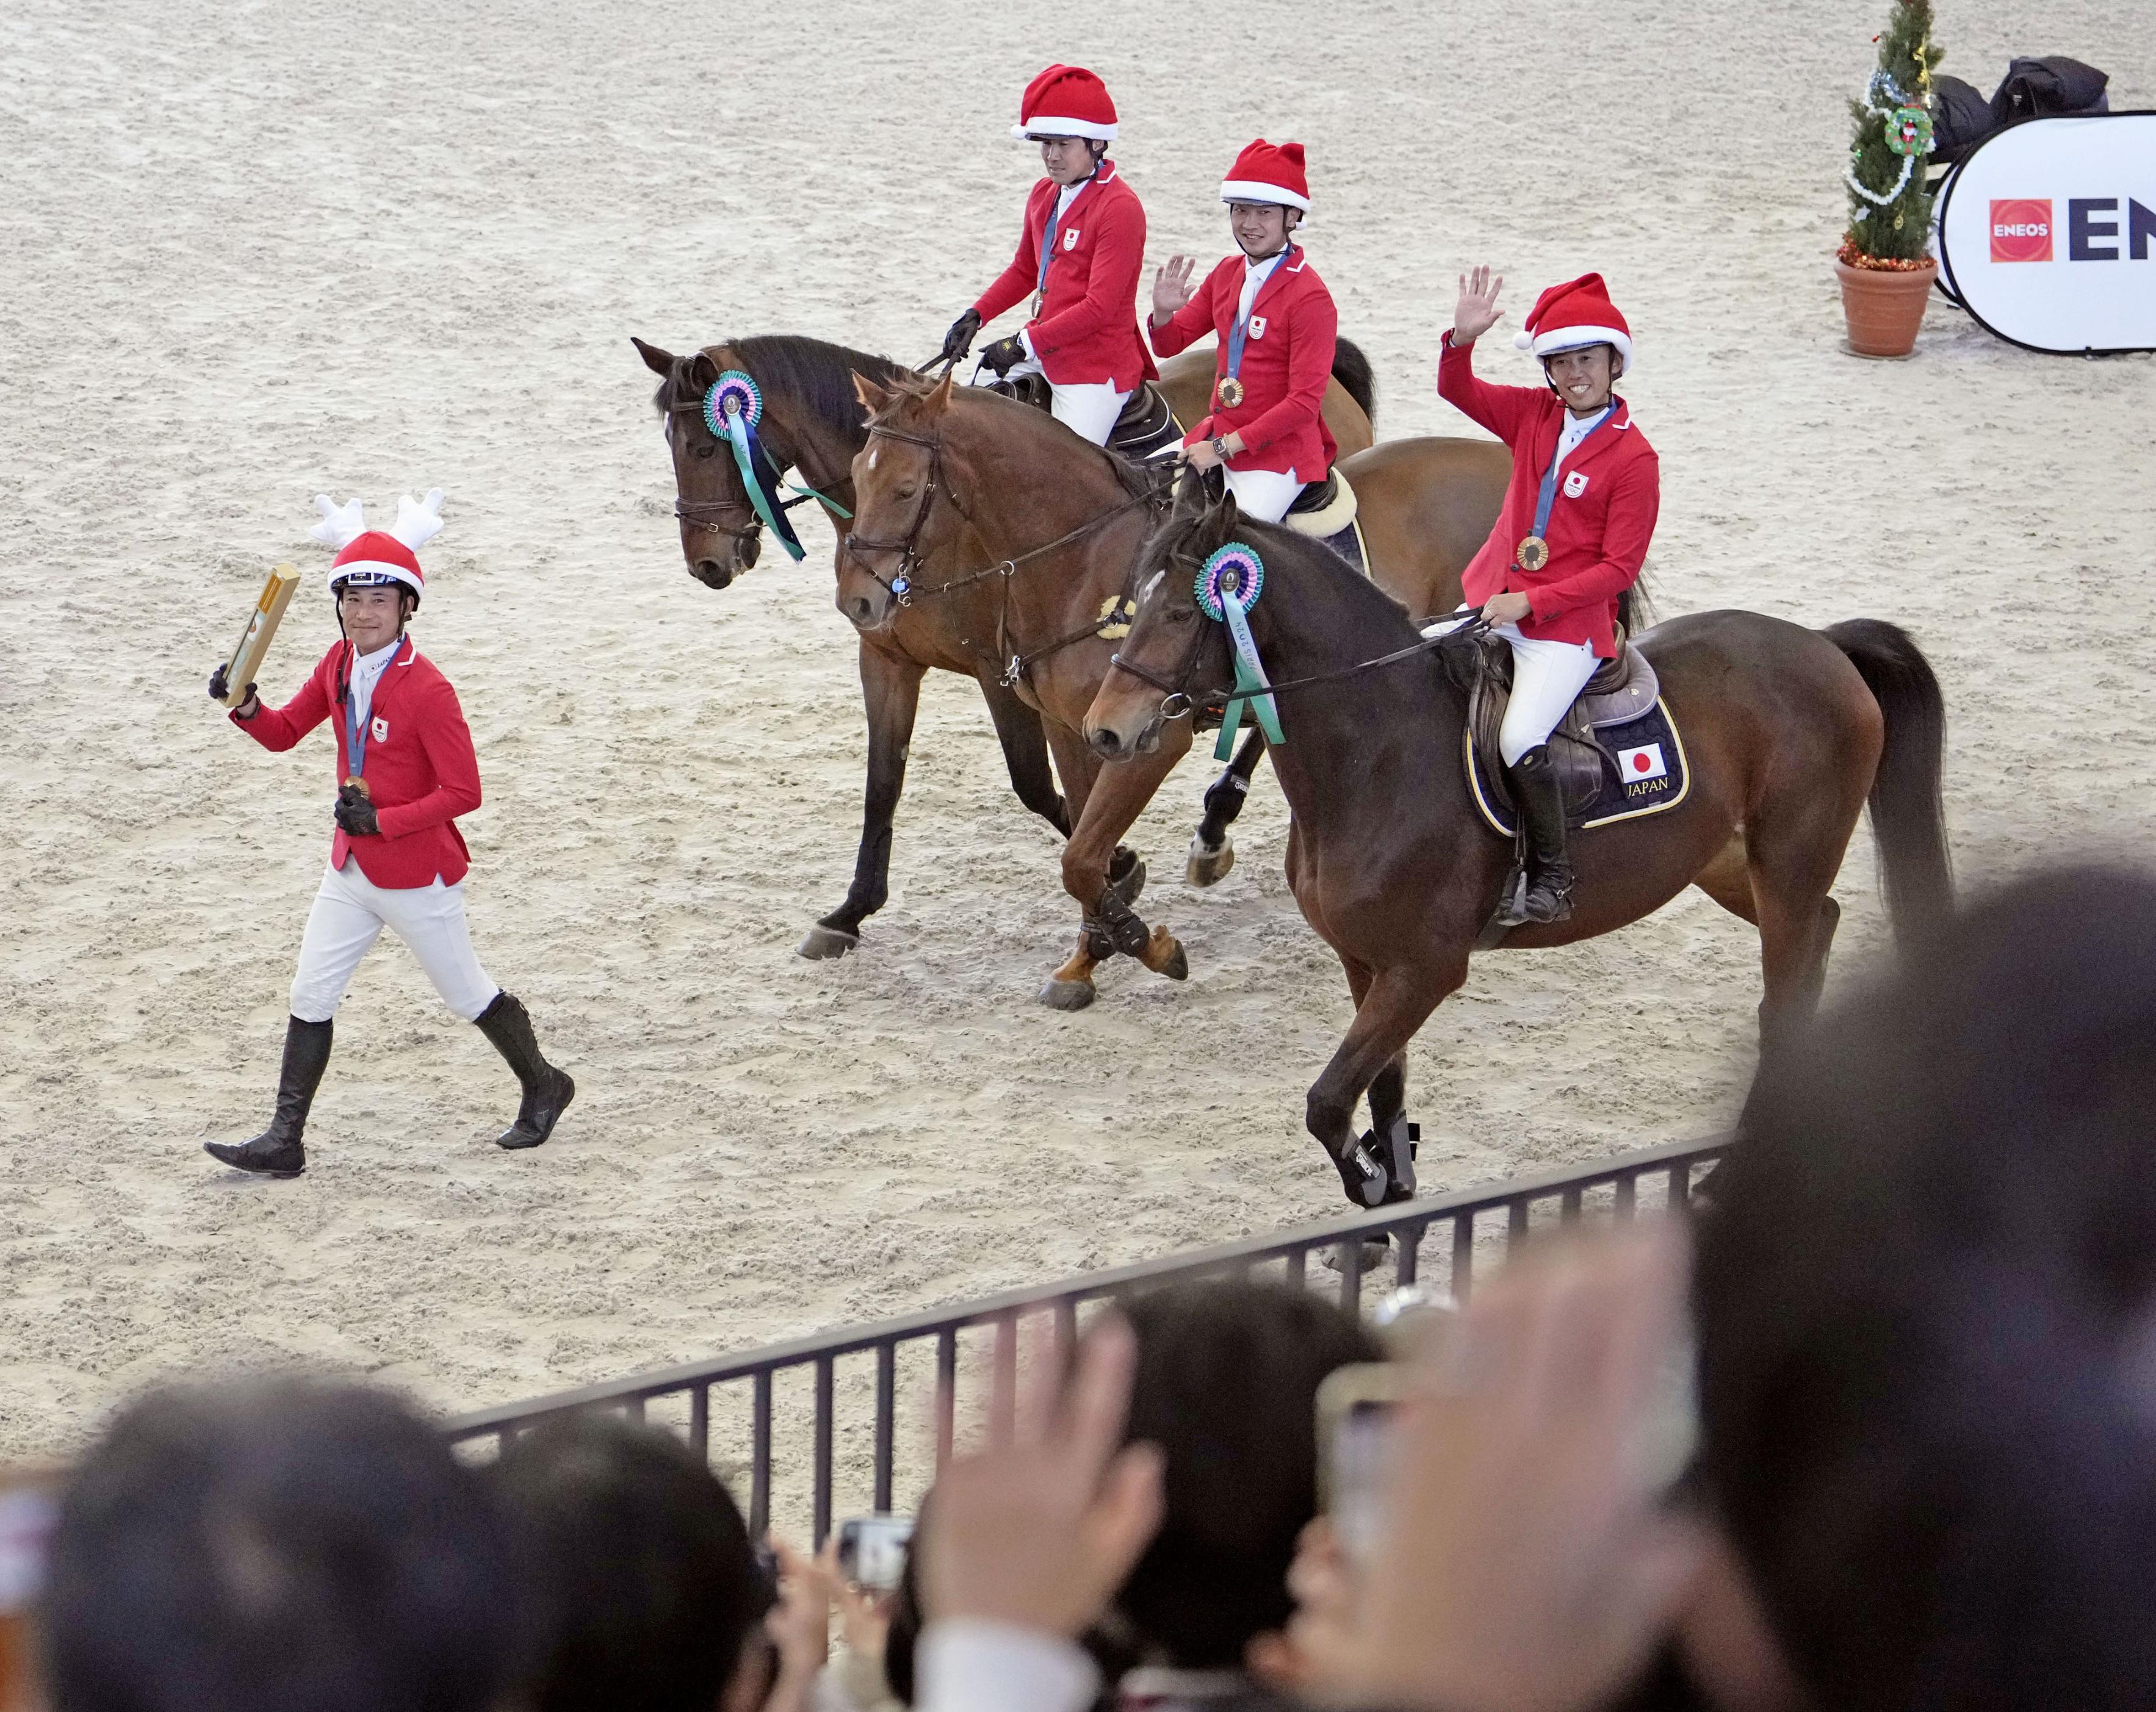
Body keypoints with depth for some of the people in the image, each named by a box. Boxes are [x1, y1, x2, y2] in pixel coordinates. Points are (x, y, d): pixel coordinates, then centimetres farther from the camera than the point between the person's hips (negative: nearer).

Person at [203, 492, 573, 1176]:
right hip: (351, 868, 7)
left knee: (466, 993, 10)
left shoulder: (425, 690, -22)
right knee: (310, 997, 4)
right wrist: (245, 708, -10)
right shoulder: (339, 665, 1)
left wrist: (383, 821, -24)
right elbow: (285, 732, 11)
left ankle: (544, 1088, 33)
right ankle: (284, 1141, 8)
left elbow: (463, 793, -21)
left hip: (416, 875, -7)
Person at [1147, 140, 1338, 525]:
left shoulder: (1310, 297, -15)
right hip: (1216, 436, 7)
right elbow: (1170, 344, 15)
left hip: (1279, 450, -7)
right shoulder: (1227, 274, 7)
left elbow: (1305, 402, -18)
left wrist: (1225, 448, -19)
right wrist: (1163, 311, -10)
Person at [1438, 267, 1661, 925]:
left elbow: (1619, 568, -14)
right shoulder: (1535, 414, 5)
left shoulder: (1633, 458, -12)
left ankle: (1552, 881, -10)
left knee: (1521, 738, -23)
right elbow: (1457, 389, 7)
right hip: (1492, 604, 7)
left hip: (1569, 624, -7)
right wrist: (1464, 337, -15)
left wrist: (1530, 602, -19)